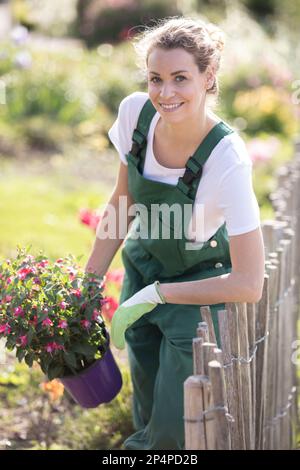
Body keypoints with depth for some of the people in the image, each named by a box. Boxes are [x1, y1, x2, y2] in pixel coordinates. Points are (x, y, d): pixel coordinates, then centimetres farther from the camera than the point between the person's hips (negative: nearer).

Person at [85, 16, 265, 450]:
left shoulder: (227, 160, -33)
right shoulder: (135, 113, -18)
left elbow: (248, 285, -29)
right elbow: (123, 203, 1)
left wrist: (156, 294, -22)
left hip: (199, 286, -4)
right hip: (143, 265, 4)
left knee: (175, 431, -2)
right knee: (147, 414, 18)